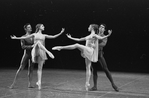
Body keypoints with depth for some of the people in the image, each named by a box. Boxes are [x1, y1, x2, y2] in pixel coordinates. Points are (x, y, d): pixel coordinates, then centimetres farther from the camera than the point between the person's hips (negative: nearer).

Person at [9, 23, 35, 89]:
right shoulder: (23, 37, -5)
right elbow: (23, 46, -14)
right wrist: (31, 46, -21)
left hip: (32, 54, 4)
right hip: (26, 53, -4)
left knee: (31, 69, 6)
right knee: (20, 68, -2)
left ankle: (29, 84, 13)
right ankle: (13, 83, 4)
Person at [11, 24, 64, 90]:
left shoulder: (44, 35, 17)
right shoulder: (34, 34, 13)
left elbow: (53, 36, 13)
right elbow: (25, 37, 12)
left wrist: (61, 33, 6)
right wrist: (16, 38, 8)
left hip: (42, 52, 1)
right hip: (35, 50, -1)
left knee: (40, 68, -3)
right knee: (38, 42, -33)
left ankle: (39, 82, -3)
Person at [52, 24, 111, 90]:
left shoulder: (95, 35, 2)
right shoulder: (88, 36, 27)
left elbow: (101, 38, -17)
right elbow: (79, 39, 32)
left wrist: (107, 35, -33)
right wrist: (71, 38, 35)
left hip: (90, 51, -9)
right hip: (87, 53, 9)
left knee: (77, 45, -24)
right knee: (88, 68, 3)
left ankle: (61, 47, -24)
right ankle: (87, 83, 2)